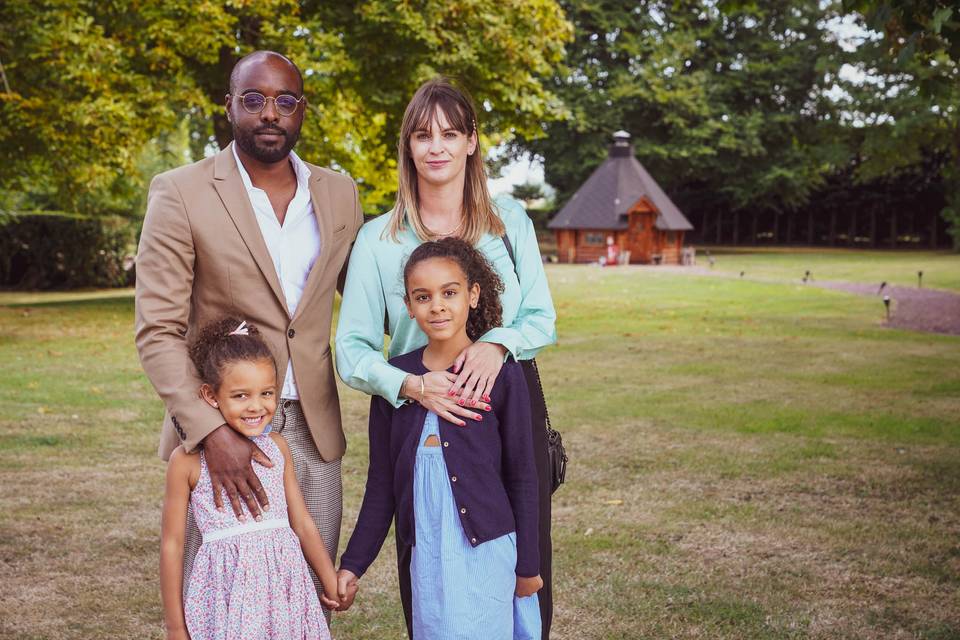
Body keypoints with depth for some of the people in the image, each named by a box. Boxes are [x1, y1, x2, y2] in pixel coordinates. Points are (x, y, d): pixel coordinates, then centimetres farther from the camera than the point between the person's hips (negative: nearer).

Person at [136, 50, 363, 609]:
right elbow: (158, 330, -9)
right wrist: (210, 431, -21)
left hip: (314, 432, 4)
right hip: (217, 432, -3)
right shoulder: (181, 194, -6)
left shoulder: (339, 193, 7)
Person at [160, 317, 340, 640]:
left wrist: (332, 584, 17)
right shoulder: (188, 459, -6)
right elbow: (172, 544, -1)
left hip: (284, 584, 3)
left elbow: (303, 523, 13)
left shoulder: (276, 447, 6)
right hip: (227, 590, -3)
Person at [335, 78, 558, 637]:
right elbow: (353, 351, -3)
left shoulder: (511, 220, 6)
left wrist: (499, 343, -17)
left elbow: (543, 318, 5)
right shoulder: (378, 239, 0)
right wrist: (412, 386, -22)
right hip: (421, 422, -1)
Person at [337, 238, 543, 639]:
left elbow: (522, 478, -1)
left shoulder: (501, 373, -5)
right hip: (426, 551, 3)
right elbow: (381, 484, 9)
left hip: (486, 550, -3)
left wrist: (527, 564, 1)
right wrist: (353, 564, 8)